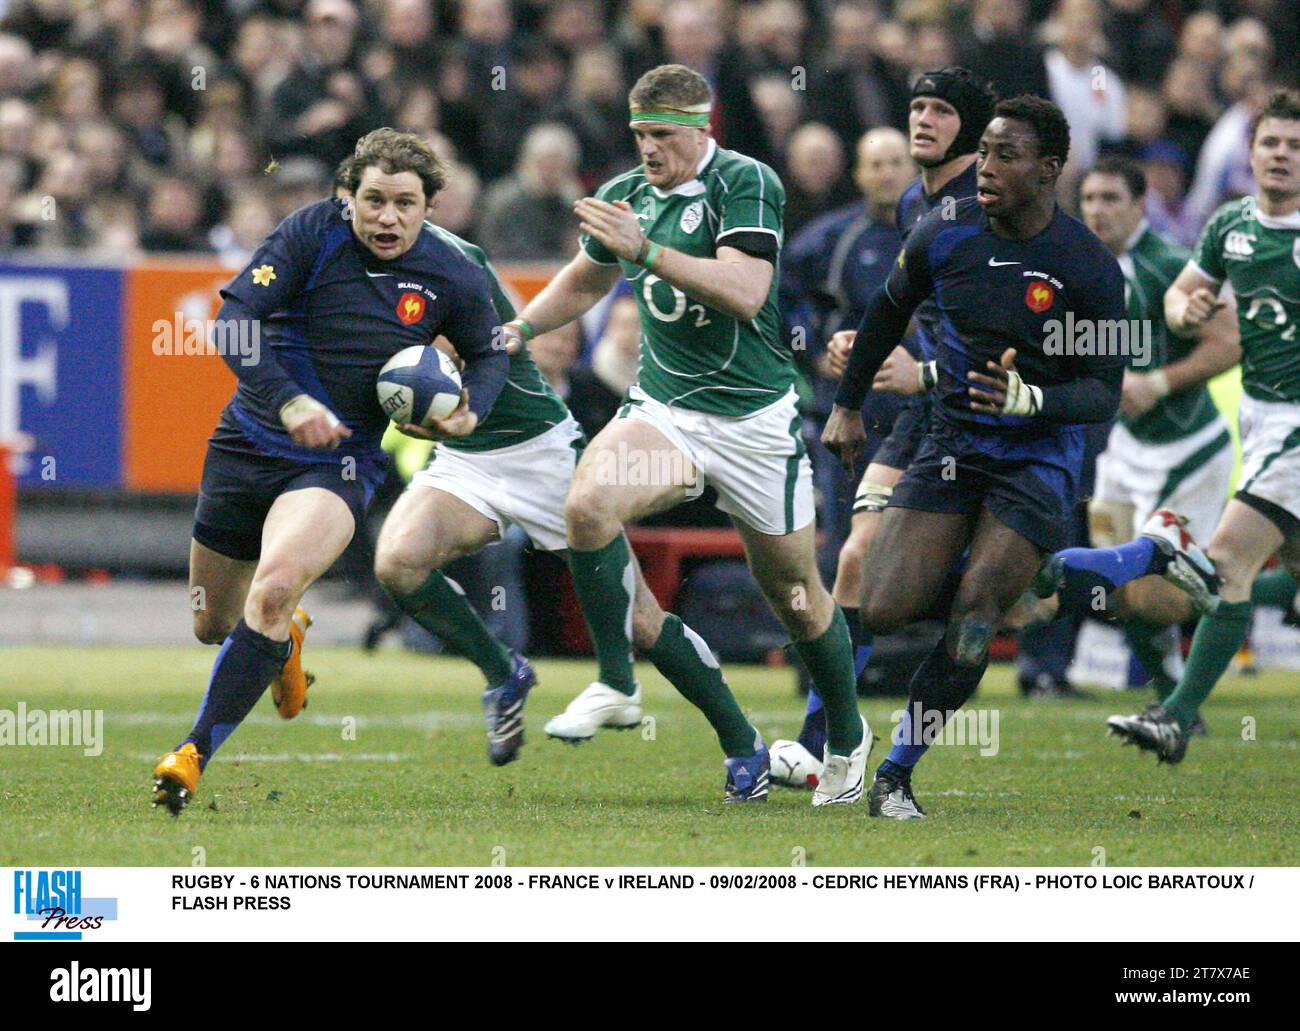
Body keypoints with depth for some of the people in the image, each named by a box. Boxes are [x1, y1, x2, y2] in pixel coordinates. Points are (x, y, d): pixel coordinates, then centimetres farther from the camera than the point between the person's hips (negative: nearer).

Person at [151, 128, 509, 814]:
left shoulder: (452, 278, -4)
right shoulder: (312, 234, -11)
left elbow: (489, 354, 16)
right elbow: (234, 317, -19)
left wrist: (469, 413, -6)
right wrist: (287, 401, -32)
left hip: (340, 462, -1)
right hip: (250, 443, 1)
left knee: (273, 589, -30)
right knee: (211, 625, 14)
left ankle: (195, 755, -24)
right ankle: (287, 634, 52)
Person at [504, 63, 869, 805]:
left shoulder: (746, 183, -13)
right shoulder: (627, 195, 6)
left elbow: (745, 293, -28)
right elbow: (588, 279, 27)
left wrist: (647, 250, -34)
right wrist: (521, 328, 15)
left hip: (754, 418, -4)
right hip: (663, 408, 4)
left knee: (794, 596, 7)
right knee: (589, 502, -26)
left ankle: (848, 738, 37)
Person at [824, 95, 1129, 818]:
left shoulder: (1091, 269, -13)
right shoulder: (945, 236, -3)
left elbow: (1105, 392, -10)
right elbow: (890, 310, 17)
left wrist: (1034, 399, -29)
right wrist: (849, 405, 21)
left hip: (1038, 456, -3)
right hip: (952, 448, 3)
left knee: (973, 621, -15)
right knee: (881, 613, -11)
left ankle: (897, 774, 0)